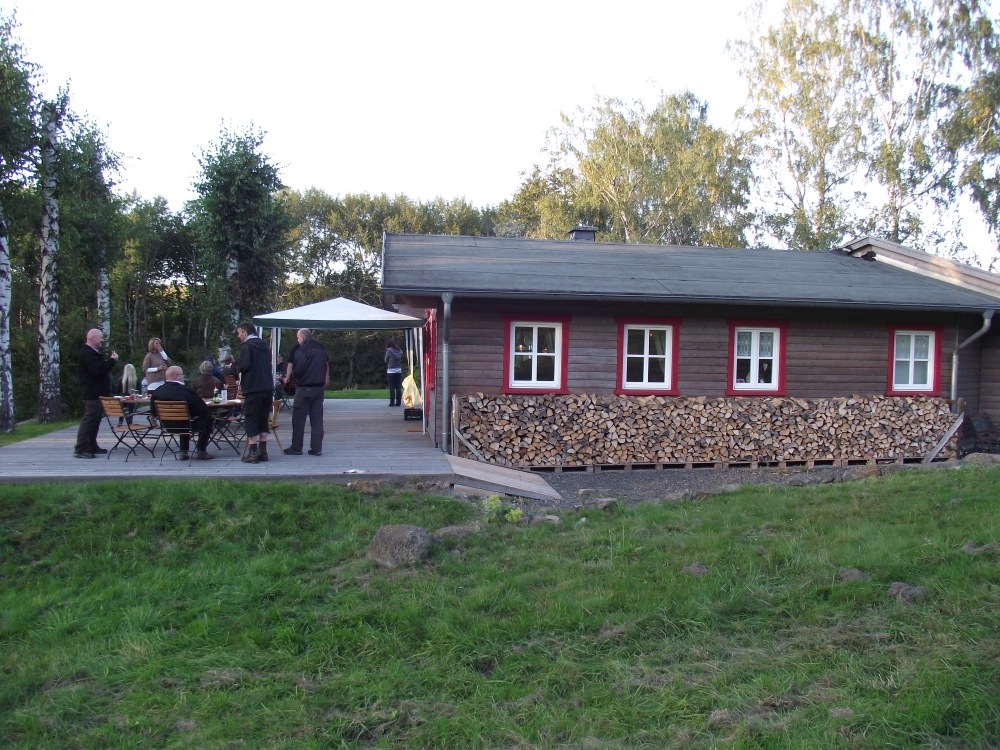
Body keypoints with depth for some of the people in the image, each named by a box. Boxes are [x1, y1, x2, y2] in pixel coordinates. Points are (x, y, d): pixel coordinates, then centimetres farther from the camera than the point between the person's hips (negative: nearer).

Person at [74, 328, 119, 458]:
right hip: (92, 394, -11)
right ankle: (80, 449, -11)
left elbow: (101, 368, 25)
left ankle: (92, 446, 21)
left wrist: (111, 360, 9)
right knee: (89, 420, -11)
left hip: (97, 393, 11)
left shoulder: (93, 352, 19)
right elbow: (98, 370, -27)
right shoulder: (87, 353, -17)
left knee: (95, 420, 14)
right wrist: (112, 360, -17)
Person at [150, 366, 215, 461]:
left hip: (167, 426, 6)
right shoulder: (186, 391, -23)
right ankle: (200, 451, 16)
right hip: (187, 425, -6)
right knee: (208, 418, 18)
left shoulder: (157, 392, -9)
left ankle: (183, 452, 30)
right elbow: (203, 410, -18)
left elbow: (154, 412, 3)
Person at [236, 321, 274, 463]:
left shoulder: (246, 347, -8)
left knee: (251, 419, -2)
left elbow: (244, 365, -18)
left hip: (253, 389, -7)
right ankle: (263, 451, 14)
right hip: (267, 387, 7)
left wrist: (237, 368, 0)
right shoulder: (265, 346, 16)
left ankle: (252, 452, -4)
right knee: (263, 419, 12)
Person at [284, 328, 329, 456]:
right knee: (317, 418, 7)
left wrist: (294, 374, 4)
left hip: (305, 389, -6)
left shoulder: (302, 350, -11)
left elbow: (297, 370, -15)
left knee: (298, 418, 2)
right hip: (319, 388, 6)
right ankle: (317, 448, 6)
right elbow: (326, 367, 15)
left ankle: (296, 448, 4)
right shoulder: (321, 350, 11)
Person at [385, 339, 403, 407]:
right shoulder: (400, 351, 7)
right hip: (399, 370, 4)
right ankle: (398, 402, 6)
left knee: (392, 387, -1)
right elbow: (401, 360, 10)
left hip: (391, 371, -4)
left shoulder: (389, 350, -7)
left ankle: (392, 402, -3)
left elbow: (386, 360, -1)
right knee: (398, 387, 5)